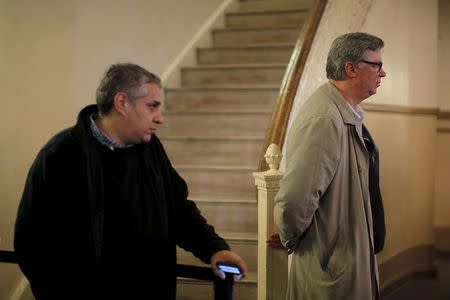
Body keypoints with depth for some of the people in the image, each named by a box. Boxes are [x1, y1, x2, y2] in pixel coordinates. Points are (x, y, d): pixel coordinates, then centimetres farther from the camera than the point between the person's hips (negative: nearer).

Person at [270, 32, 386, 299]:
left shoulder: (348, 114, 6)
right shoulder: (324, 120, -26)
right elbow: (294, 199, -31)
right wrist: (291, 239, -14)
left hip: (353, 255, 9)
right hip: (332, 266, -9)